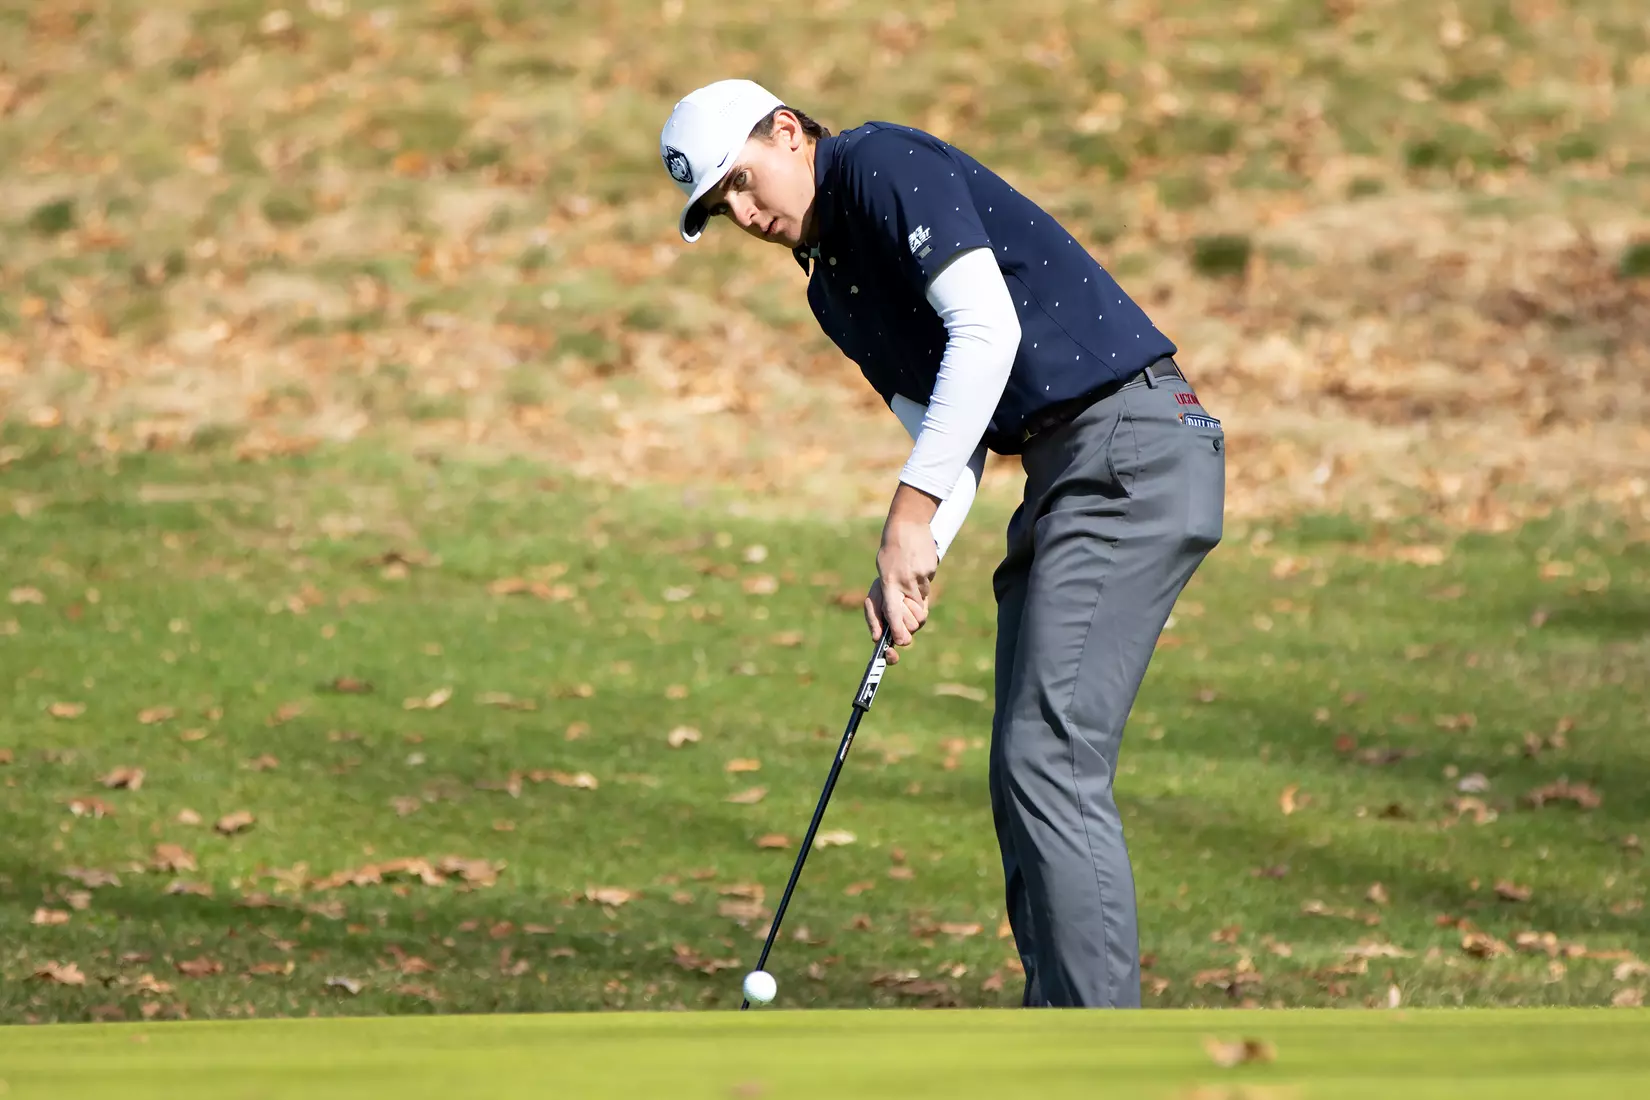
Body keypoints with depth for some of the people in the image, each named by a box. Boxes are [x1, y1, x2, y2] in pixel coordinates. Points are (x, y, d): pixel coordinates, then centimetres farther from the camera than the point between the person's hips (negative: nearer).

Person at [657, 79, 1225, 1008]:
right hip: (1063, 474, 10)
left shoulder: (883, 164, -7)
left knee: (1050, 759, -15)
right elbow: (950, 437, 20)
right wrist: (913, 568, 0)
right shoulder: (833, 286, 21)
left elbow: (987, 328, -19)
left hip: (1129, 449, -10)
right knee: (1028, 769, 7)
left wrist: (911, 514, -18)